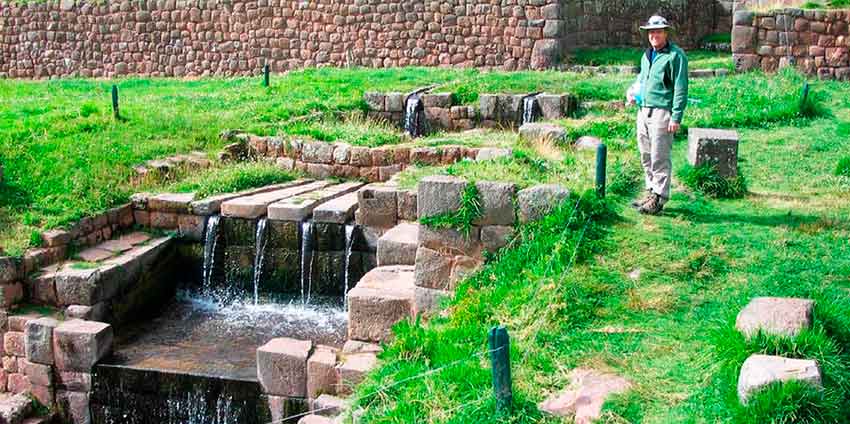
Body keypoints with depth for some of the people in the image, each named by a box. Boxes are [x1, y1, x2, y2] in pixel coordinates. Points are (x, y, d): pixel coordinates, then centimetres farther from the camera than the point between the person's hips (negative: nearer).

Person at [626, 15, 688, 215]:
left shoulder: (675, 55, -8)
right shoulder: (646, 55, 17)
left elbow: (680, 88, -12)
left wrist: (676, 117, -17)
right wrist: (632, 91, 13)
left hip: (662, 112, -8)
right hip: (643, 110, 8)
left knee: (659, 158, -6)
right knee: (646, 156, 11)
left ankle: (659, 198, 0)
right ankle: (651, 191, 21)